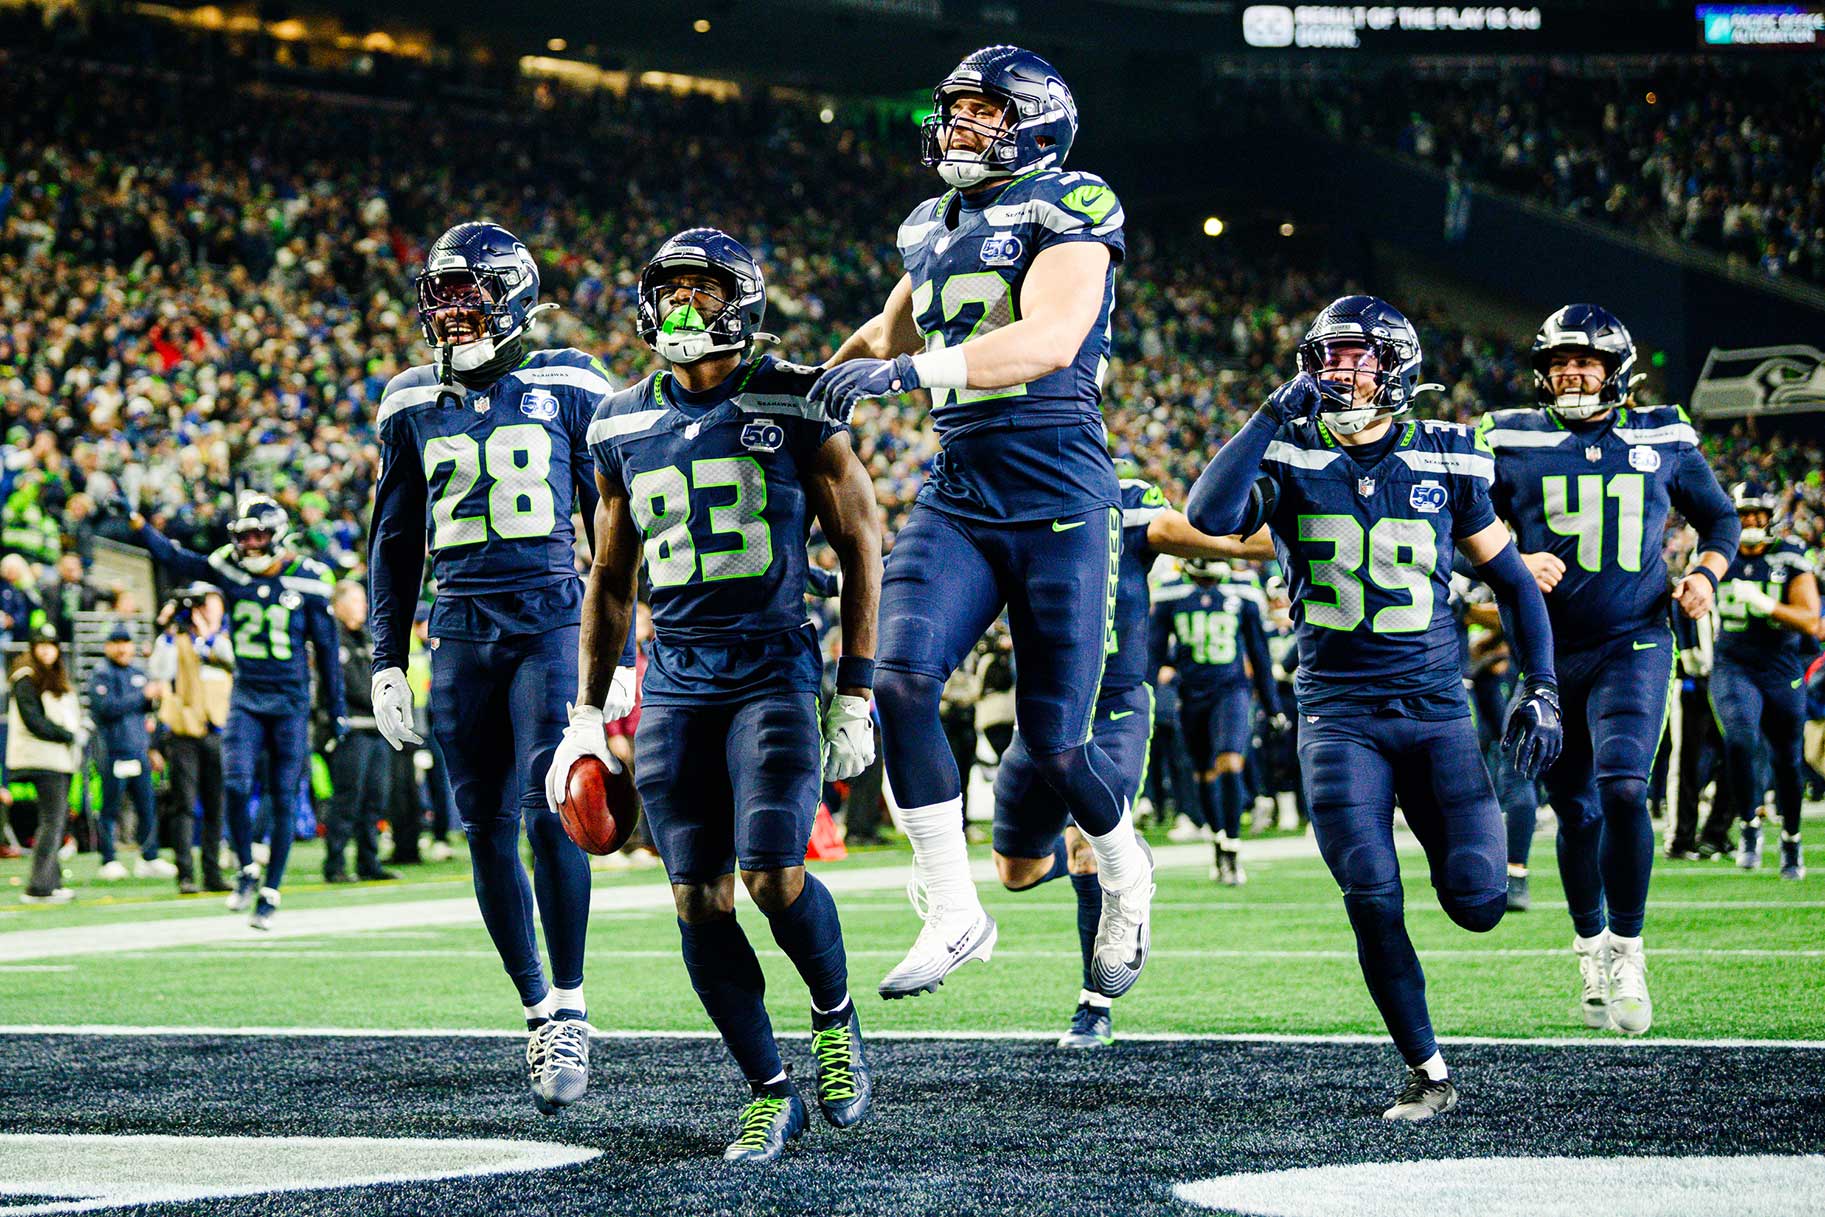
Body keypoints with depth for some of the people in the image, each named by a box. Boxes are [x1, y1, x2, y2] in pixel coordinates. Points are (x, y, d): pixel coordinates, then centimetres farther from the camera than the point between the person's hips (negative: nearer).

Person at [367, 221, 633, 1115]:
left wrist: (621, 655, 3)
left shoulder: (569, 389, 3)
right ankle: (537, 1010, 14)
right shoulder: (413, 404, 11)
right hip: (459, 630, 3)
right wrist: (387, 663, 12)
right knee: (487, 829, 2)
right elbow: (394, 542, 17)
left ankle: (569, 1007, -8)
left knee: (550, 808, -16)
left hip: (553, 617, -3)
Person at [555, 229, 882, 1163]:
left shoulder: (796, 405, -1)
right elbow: (610, 579, 19)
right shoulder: (623, 426, 10)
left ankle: (836, 1018, 12)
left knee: (773, 875, -17)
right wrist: (586, 716, 15)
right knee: (699, 901, -3)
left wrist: (855, 694, -2)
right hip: (674, 676, 4)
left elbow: (859, 545, 3)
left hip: (775, 667, -4)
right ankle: (769, 1091, 9)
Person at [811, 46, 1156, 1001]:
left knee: (1054, 741, -2)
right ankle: (952, 915, -8)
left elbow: (1049, 340, -24)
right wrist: (814, 383, 17)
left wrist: (907, 371, -31)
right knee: (899, 681, -18)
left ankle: (1124, 875, 31)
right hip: (955, 500, 6)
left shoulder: (1066, 212, -7)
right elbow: (887, 334, 34)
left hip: (1059, 503, -5)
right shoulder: (933, 230, 15)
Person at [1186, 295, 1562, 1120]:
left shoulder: (1443, 463, 3)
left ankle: (1476, 854, 30)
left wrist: (1540, 688, 3)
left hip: (1435, 710, 1)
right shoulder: (1290, 459, -1)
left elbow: (1511, 580, 13)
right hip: (1339, 715, -1)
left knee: (1476, 904, -9)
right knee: (1371, 899, -14)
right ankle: (1428, 1074, 2)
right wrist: (1278, 411, -22)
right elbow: (1209, 517, -22)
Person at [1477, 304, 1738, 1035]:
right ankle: (1591, 949, 30)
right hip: (1550, 651, 1)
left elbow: (1719, 518, 17)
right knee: (1577, 812, 9)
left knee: (1623, 790, -20)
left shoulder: (1664, 440, 4)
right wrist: (1514, 565, -14)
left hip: (1633, 645, -1)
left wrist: (1706, 574, -2)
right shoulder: (1512, 443, 2)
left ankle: (1628, 951, -5)